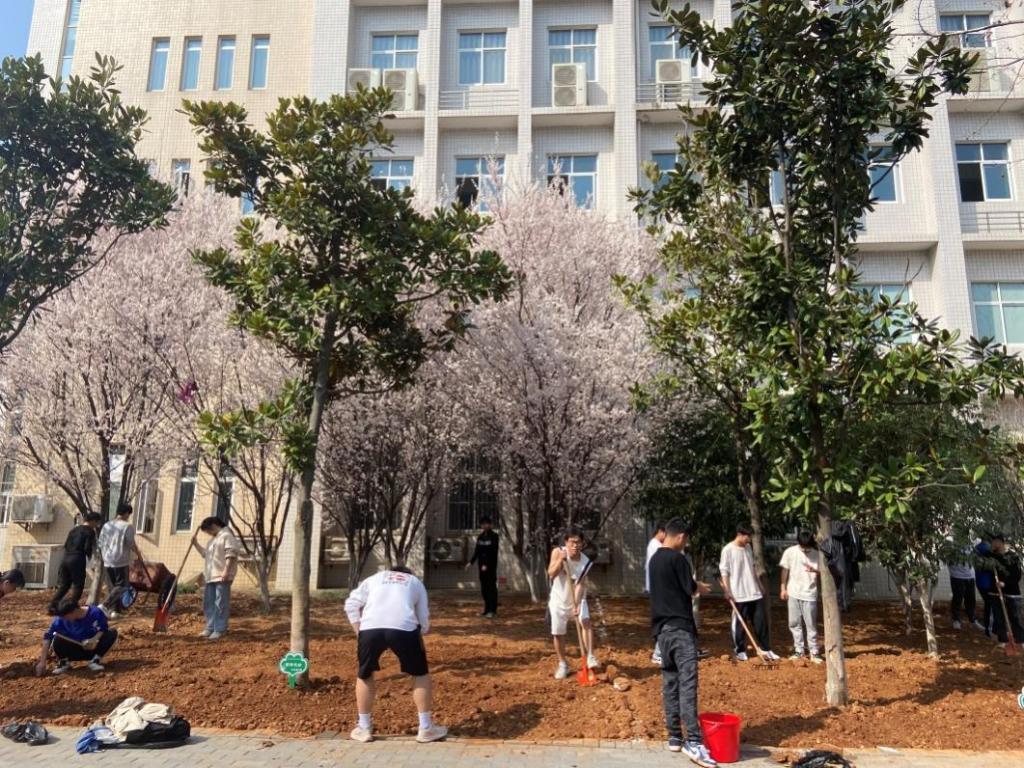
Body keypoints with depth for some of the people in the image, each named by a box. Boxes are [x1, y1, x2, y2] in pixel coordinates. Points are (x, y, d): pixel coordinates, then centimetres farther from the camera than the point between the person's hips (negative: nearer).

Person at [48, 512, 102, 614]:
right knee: (78, 586, 3)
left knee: (63, 585, 15)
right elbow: (87, 548, -11)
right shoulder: (90, 531, -4)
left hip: (65, 559, 7)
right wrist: (90, 557, 8)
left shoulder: (74, 529, 17)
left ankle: (52, 606, 7)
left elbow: (66, 544, 15)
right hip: (77, 561, -7)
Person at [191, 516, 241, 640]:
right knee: (208, 603, 13)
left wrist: (226, 571, -24)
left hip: (222, 576, -10)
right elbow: (206, 554, 32)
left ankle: (220, 630, -6)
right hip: (211, 576, 11)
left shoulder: (226, 535, -8)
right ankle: (210, 628, 20)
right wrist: (195, 544, 20)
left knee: (220, 604, -7)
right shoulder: (214, 539, 24)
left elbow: (231, 554, -18)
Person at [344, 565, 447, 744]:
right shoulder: (415, 582, 31)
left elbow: (351, 604, 19)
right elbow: (424, 621, 24)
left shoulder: (374, 578, 32)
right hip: (404, 628, -1)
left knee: (365, 675, 24)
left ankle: (364, 728, 29)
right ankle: (426, 728, 21)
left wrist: (359, 632, 20)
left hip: (371, 627, 1)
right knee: (420, 674, 18)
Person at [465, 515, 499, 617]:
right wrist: (471, 562, 3)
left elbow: (493, 552, -13)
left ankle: (492, 610, -4)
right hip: (481, 565, 6)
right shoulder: (480, 537, 13)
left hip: (490, 566, -6)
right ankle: (487, 609, 15)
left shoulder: (494, 536, -6)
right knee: (484, 588, 8)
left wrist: (486, 564, -21)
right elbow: (477, 551, 15)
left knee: (491, 587, -6)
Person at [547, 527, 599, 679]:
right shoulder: (558, 552, -17)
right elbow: (551, 574, -24)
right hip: (558, 599, 1)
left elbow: (581, 584, -24)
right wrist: (561, 560, -38)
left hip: (577, 599, -1)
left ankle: (590, 657, -22)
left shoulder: (585, 561, -18)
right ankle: (563, 664, 24)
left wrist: (577, 604, -36)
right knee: (558, 633, 6)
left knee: (586, 621, -26)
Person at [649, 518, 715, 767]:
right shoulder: (677, 558, -12)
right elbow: (690, 589, -8)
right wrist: (700, 588, 13)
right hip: (679, 627, -9)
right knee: (687, 682, -12)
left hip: (661, 627, 9)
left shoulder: (654, 559, 14)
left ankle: (675, 737, 13)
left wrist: (694, 586, 21)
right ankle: (693, 741, -18)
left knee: (670, 681, 10)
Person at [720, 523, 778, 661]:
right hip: (739, 594, -6)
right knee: (739, 623, 4)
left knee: (761, 621, 8)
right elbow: (724, 572, -13)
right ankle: (740, 650, 15)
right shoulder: (728, 550, -12)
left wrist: (760, 584, 20)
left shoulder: (748, 547, 10)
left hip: (754, 592, 6)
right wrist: (727, 591, -19)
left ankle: (766, 649, 16)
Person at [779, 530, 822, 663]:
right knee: (794, 623, 7)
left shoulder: (817, 554, -6)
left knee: (811, 625, 1)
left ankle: (814, 652, 11)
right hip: (793, 593, 2)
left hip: (810, 594, -1)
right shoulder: (790, 552, -4)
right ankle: (798, 650, 18)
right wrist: (783, 588, 1)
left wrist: (814, 570, -22)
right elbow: (785, 571, 4)